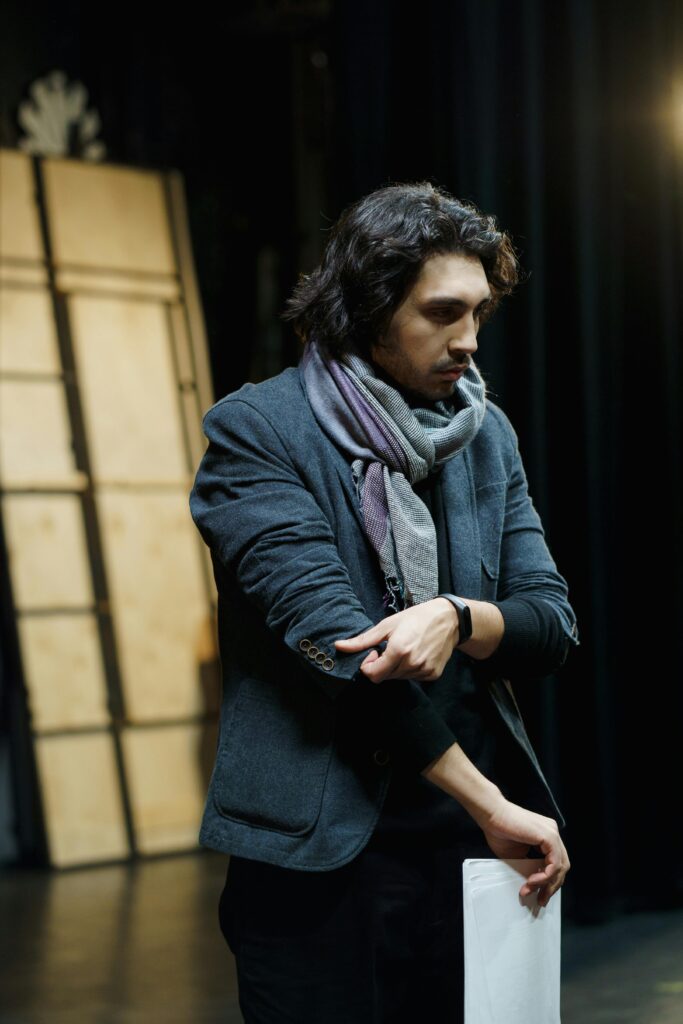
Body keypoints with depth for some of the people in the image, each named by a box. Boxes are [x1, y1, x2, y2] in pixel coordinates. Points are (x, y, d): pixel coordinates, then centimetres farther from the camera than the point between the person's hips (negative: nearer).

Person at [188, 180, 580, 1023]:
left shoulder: (487, 434, 11)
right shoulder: (256, 432, -6)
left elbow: (553, 625, 8)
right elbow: (330, 637, -15)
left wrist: (459, 618, -16)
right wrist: (490, 805, -15)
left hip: (468, 850, 5)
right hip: (320, 851, -5)